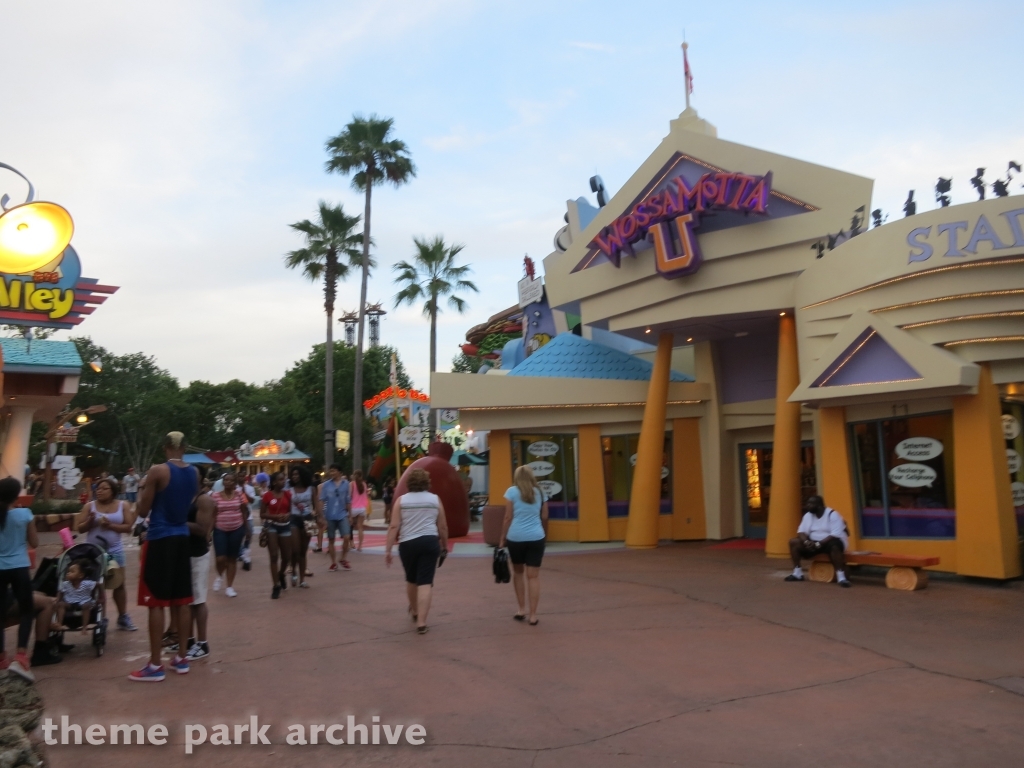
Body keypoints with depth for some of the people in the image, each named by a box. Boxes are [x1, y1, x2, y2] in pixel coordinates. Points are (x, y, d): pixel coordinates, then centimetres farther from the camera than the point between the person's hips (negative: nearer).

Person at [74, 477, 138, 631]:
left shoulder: (123, 506, 0)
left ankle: (123, 617, 14)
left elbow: (128, 527, -6)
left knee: (119, 584, 5)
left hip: (114, 550, 0)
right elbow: (79, 528, -1)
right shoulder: (89, 506, 1)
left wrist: (110, 525, -18)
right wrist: (90, 521, -19)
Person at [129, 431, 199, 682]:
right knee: (182, 600, 11)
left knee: (156, 602, -1)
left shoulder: (157, 471, -12)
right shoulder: (194, 473, 6)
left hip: (159, 539, -6)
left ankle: (155, 665, 3)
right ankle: (181, 658, 19)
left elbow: (143, 511, -7)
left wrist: (141, 496, 12)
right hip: (182, 538, 6)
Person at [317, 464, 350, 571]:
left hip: (342, 515, 0)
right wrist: (322, 516, -6)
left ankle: (344, 559, 13)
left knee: (346, 537, -8)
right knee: (331, 539, 8)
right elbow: (321, 501, -2)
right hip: (330, 516, 0)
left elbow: (348, 501, 6)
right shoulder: (325, 485, -3)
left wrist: (350, 514, 7)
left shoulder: (346, 484, 0)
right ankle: (334, 562, 19)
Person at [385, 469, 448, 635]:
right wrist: (445, 545, 20)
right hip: (430, 542, -1)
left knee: (411, 579, 21)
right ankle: (421, 622, -8)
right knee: (425, 582, -2)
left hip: (408, 544, 1)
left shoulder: (401, 500, 2)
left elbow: (394, 527, -4)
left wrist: (388, 549, -1)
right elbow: (443, 527, 8)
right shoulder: (435, 500, 5)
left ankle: (414, 611, 41)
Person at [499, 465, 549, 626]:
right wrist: (545, 535, 29)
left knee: (518, 572, 17)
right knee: (533, 576, 2)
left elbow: (508, 518, -3)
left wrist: (502, 539, 3)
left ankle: (522, 610, 18)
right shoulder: (539, 492, 11)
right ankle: (533, 615, 2)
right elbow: (544, 517, 14)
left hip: (515, 537, -1)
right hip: (536, 537, 2)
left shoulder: (512, 491, 1)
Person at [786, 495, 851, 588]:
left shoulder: (832, 515, -14)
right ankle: (797, 573, -11)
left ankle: (841, 576, -36)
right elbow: (801, 532, 0)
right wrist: (806, 541, -23)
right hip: (814, 543, 6)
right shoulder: (808, 515, 4)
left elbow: (835, 535, -23)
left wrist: (818, 544, -30)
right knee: (793, 542, -15)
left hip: (831, 542, -6)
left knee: (834, 546, -41)